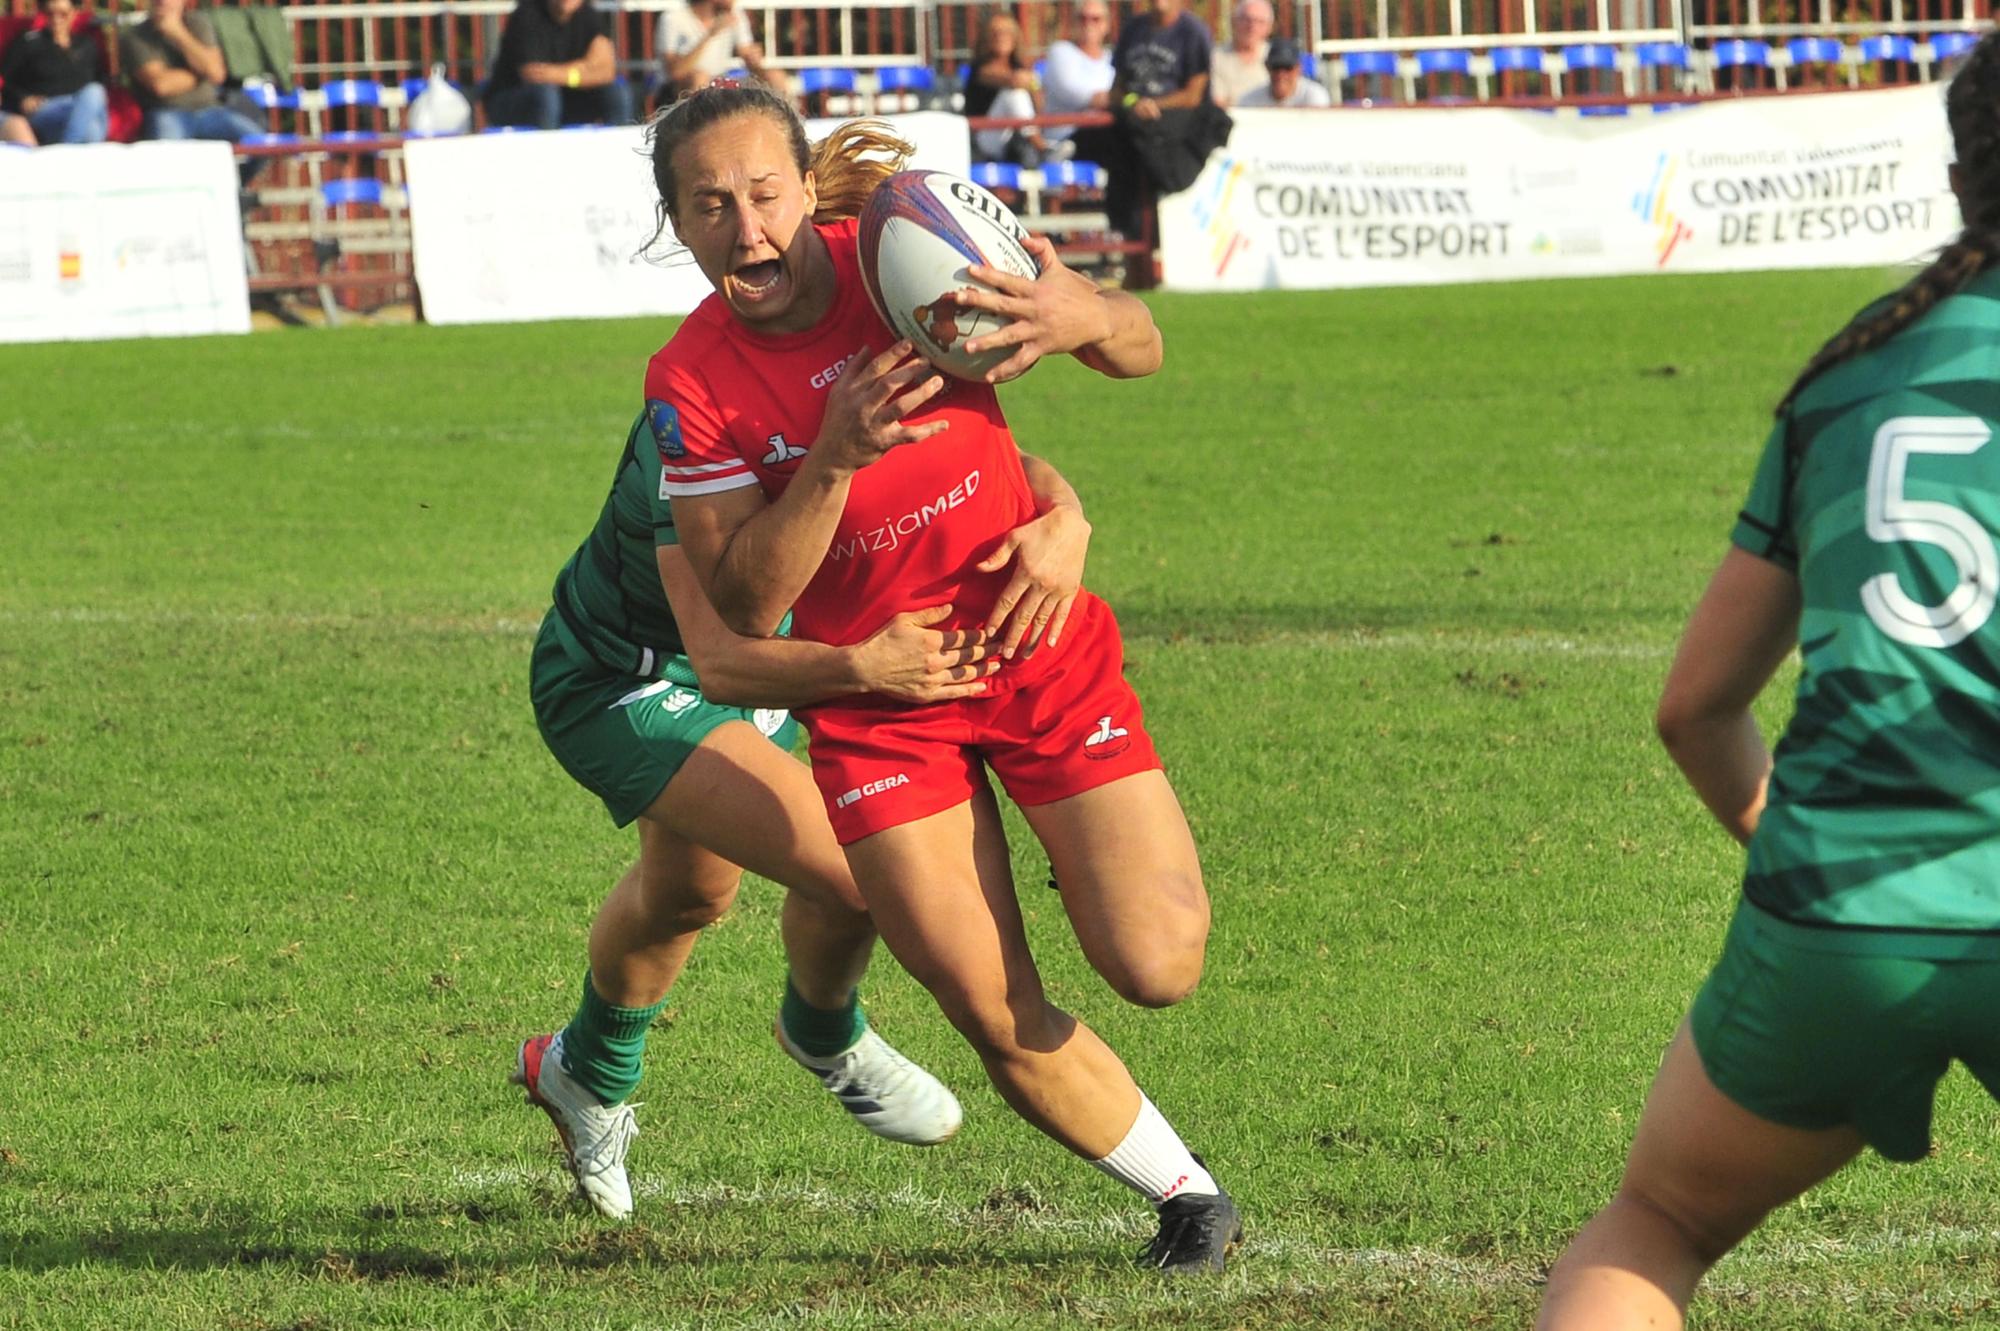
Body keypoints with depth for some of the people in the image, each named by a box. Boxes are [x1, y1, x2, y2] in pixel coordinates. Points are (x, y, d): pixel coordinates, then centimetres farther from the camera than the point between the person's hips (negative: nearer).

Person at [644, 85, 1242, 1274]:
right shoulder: (692, 384, -14)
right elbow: (745, 606, -16)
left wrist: (1083, 319, -30)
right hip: (877, 698, 0)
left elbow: (1139, 348, -5)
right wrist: (833, 459, -31)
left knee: (1157, 968, -10)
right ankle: (1189, 1194, 20)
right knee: (998, 1019, -4)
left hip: (1038, 643, 0)